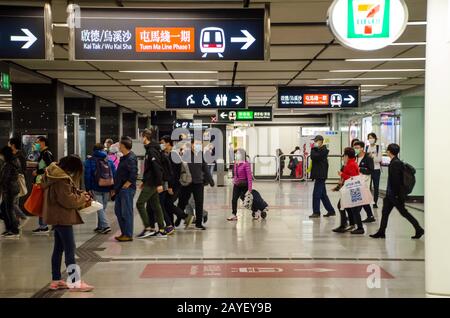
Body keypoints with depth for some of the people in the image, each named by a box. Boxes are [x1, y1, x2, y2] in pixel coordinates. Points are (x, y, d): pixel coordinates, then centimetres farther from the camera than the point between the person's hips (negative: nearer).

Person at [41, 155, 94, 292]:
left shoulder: (57, 174, 10)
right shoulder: (62, 179, -22)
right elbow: (68, 200, -22)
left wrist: (80, 194, 4)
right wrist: (82, 198, -7)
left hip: (57, 216, 11)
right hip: (62, 217, -11)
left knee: (58, 248, 15)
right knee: (70, 249, -6)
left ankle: (56, 280, 22)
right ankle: (75, 282, -2)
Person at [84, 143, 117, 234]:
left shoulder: (89, 161, -2)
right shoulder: (109, 161, 9)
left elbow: (87, 176, -7)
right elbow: (114, 174, 7)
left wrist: (88, 189, -5)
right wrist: (113, 188, 10)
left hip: (96, 189, -4)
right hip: (107, 189, 4)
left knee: (100, 208, -4)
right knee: (103, 208, 14)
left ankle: (106, 226, -17)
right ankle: (100, 227, 21)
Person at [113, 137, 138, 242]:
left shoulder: (131, 158, -15)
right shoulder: (124, 157, 15)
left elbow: (133, 176, -22)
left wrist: (124, 186, -17)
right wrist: (116, 188, 18)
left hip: (127, 189, -10)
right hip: (121, 189, 10)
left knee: (127, 212, -4)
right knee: (118, 211, 13)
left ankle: (128, 235, 3)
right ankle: (124, 233, 22)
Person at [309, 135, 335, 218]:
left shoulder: (323, 150, -13)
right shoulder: (320, 150, 18)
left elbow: (314, 157, -22)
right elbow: (314, 158, 23)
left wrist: (313, 149, -10)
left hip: (320, 175, -10)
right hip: (319, 175, 10)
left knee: (316, 194, -7)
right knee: (323, 194, 13)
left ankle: (316, 212, -2)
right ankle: (331, 210, 18)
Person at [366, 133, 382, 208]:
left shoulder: (378, 147, -1)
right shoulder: (366, 147, 5)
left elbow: (379, 159, -6)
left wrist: (373, 157, -22)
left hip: (376, 169, -1)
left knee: (376, 186, 4)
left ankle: (375, 202, 12)